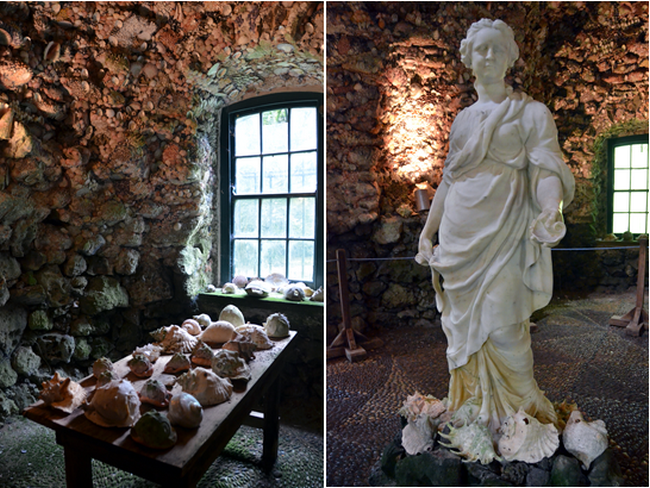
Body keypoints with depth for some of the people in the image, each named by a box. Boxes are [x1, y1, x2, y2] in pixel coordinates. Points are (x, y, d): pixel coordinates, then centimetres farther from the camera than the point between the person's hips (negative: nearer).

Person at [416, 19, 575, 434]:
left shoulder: (531, 112, 5)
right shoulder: (463, 118, 18)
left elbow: (547, 169, -8)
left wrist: (551, 210, -30)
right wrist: (427, 233, 13)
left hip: (505, 234, -4)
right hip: (459, 238, 5)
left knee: (501, 327, -9)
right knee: (464, 326, 8)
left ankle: (521, 413, 16)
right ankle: (472, 410, 24)